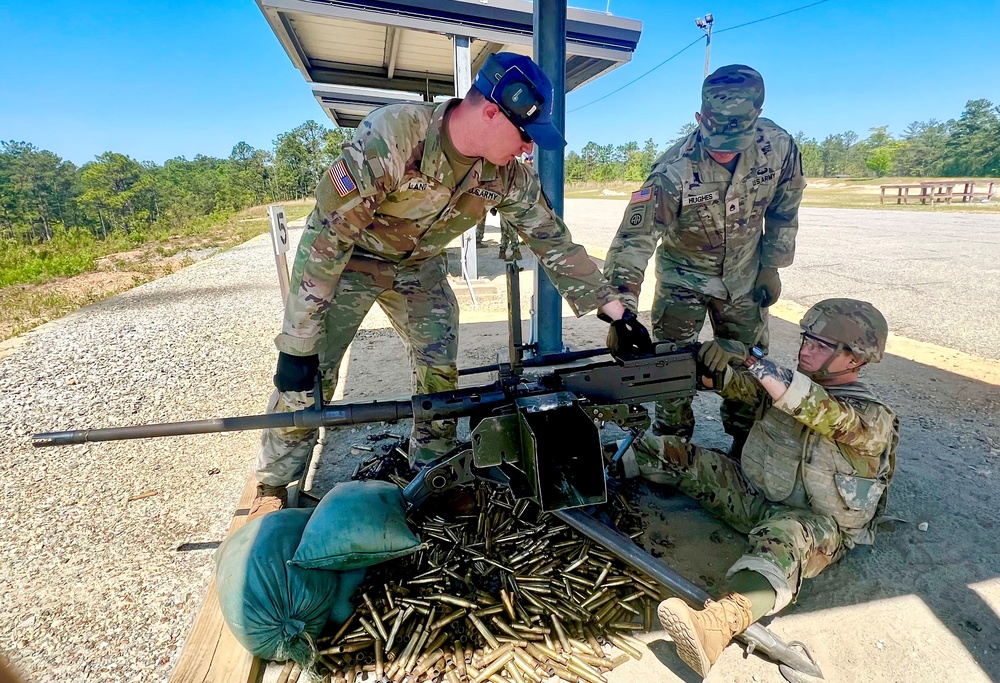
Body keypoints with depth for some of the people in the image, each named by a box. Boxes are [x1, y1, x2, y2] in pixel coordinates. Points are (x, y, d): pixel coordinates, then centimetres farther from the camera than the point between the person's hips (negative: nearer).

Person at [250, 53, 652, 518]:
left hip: (419, 266, 5)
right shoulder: (393, 134, -35)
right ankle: (272, 490, 14)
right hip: (346, 259, -4)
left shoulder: (510, 176, -18)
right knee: (306, 375, -8)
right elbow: (326, 235, -32)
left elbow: (553, 242, -8)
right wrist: (296, 343, -30)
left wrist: (616, 311, -10)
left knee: (440, 374, -1)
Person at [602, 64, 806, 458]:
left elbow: (783, 212, 1)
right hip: (683, 274, -3)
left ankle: (746, 448, 32)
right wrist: (623, 309, -43)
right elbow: (635, 237, -34)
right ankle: (671, 450, 17)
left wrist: (772, 268, 2)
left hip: (745, 275, 3)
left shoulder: (779, 147, -17)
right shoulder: (674, 170, -29)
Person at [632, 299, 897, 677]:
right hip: (755, 495, 7)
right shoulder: (789, 381, 2)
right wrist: (709, 357, -32)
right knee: (679, 458, -9)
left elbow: (824, 412, -36)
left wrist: (751, 361, -45)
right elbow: (719, 376, -7)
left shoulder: (873, 418, -14)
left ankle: (715, 625, -65)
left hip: (819, 527, -6)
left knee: (783, 537, -41)